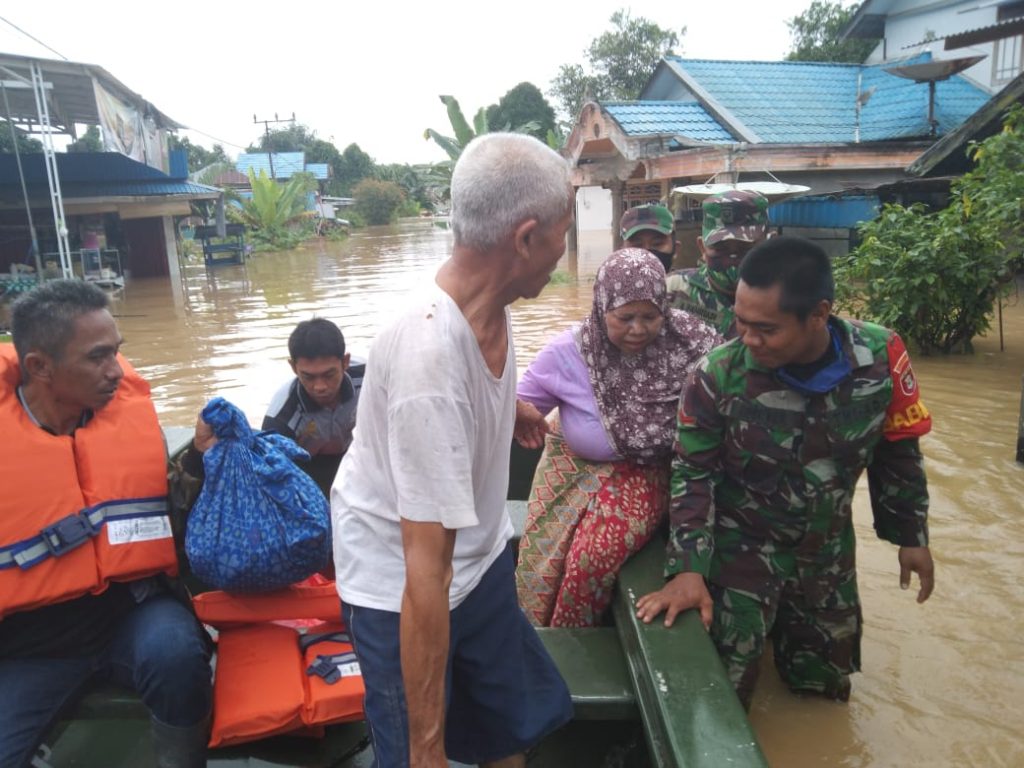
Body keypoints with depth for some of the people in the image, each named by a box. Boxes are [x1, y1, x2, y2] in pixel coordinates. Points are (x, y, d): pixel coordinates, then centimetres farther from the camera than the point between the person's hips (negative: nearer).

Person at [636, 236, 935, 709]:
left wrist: (910, 536, 8)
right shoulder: (719, 375, -25)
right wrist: (688, 568, -20)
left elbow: (898, 452, 0)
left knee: (824, 684, 20)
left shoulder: (881, 356, -17)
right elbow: (692, 473, -14)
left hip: (828, 548, 3)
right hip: (741, 546, -3)